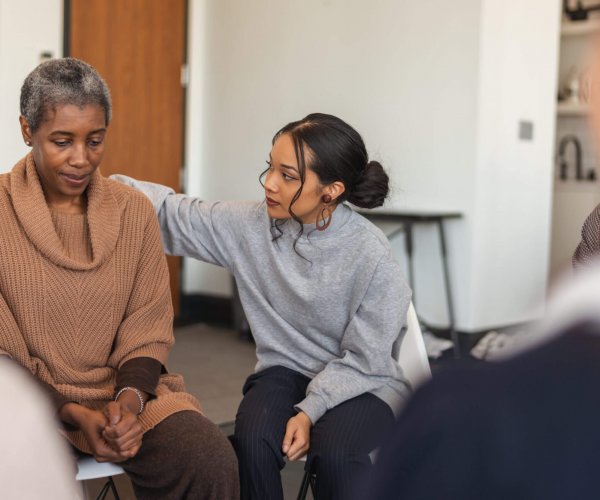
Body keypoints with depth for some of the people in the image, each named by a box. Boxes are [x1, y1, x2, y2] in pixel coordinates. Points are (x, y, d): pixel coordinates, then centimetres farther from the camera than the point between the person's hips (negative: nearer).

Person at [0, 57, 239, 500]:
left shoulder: (135, 211, 4)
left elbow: (148, 330, 6)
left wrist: (130, 398, -14)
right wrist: (74, 414, -18)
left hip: (125, 389, 3)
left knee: (213, 463, -23)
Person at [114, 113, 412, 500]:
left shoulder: (371, 256, -20)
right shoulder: (249, 224, -9)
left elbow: (362, 360, -14)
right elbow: (173, 214, -4)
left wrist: (311, 411, -25)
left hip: (362, 382, -3)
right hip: (286, 370, 3)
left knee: (333, 452, -33)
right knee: (252, 442, -28)